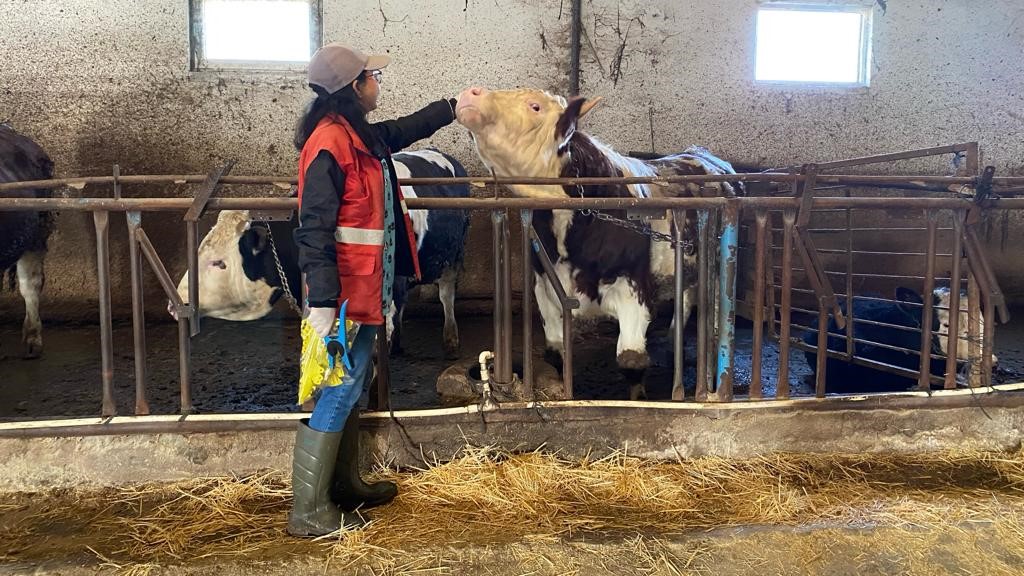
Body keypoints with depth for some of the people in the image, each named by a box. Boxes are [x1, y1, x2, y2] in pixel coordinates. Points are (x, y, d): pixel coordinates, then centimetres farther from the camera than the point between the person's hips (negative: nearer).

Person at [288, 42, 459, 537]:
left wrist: (454, 106, 43)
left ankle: (343, 487, 33)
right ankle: (308, 513, 7)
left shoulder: (361, 135, 11)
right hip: (344, 296, -10)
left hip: (365, 291, 10)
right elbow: (314, 229, -23)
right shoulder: (328, 144, -18)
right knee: (336, 394, -4)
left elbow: (405, 129, 33)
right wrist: (321, 303, -28)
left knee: (350, 390, 18)